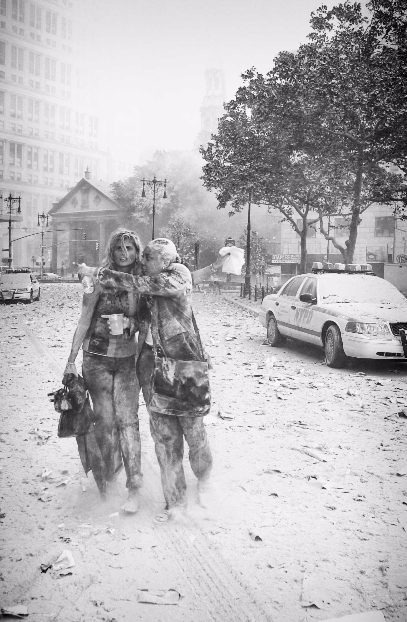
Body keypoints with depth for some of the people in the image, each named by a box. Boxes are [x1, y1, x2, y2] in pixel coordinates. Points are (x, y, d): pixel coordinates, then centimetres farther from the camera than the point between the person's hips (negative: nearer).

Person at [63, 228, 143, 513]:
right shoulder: (101, 279, -7)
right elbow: (84, 320, -5)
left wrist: (131, 323, -10)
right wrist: (72, 359, -7)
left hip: (127, 358, 2)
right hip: (97, 357, -1)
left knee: (127, 420, -4)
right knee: (105, 421, 2)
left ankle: (134, 488, -1)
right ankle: (106, 479, 23)